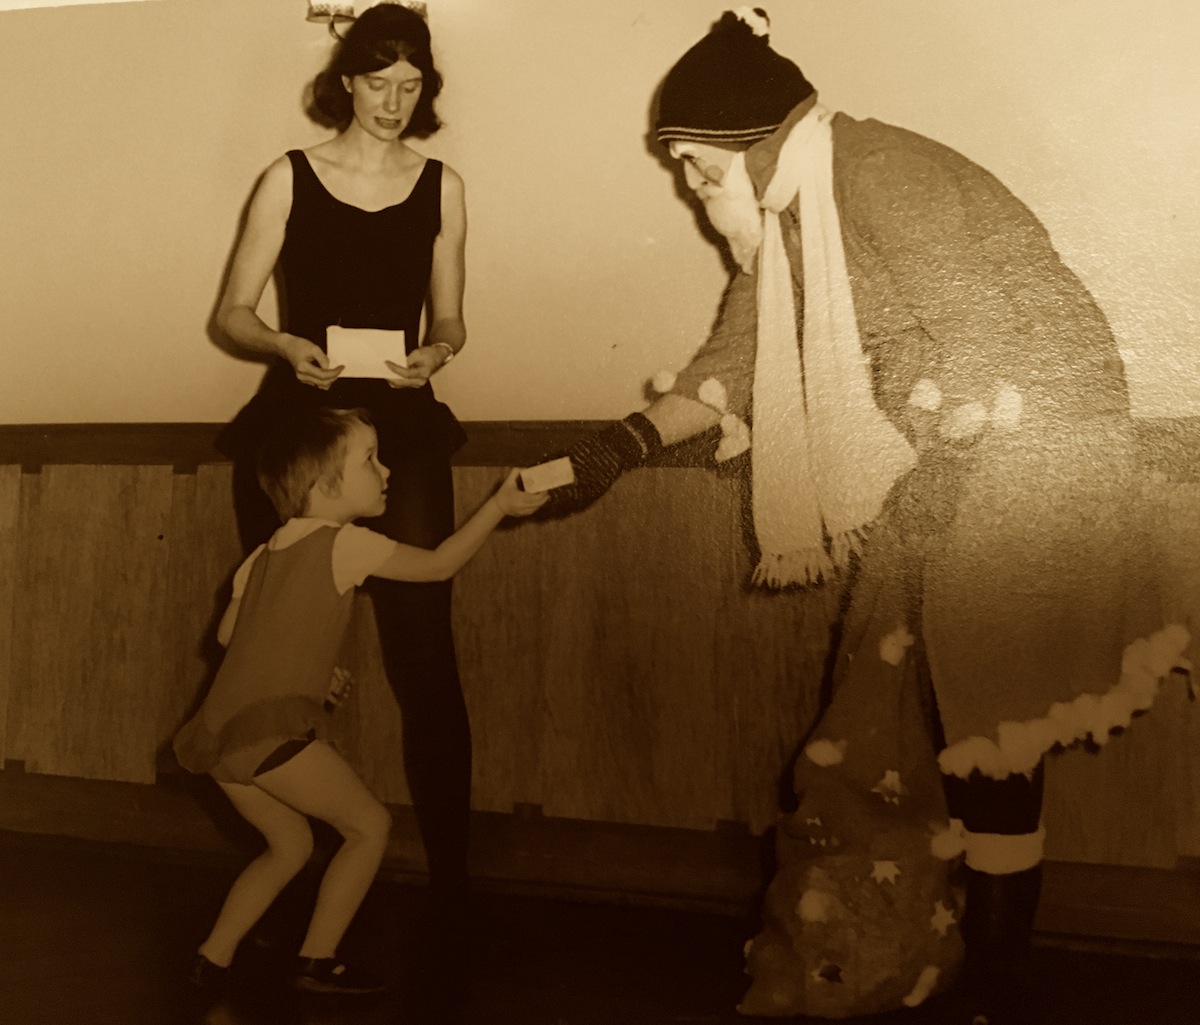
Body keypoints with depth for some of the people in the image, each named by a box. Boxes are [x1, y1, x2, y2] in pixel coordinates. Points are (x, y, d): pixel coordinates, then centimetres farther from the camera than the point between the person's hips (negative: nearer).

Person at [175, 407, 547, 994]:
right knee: (369, 825, 8)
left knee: (291, 843, 25)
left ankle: (213, 959, 25)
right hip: (273, 730, -8)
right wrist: (498, 507, 11)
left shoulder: (261, 556, 17)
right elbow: (440, 566, 3)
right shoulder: (346, 544, -4)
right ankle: (319, 961, 11)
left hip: (221, 732, 8)